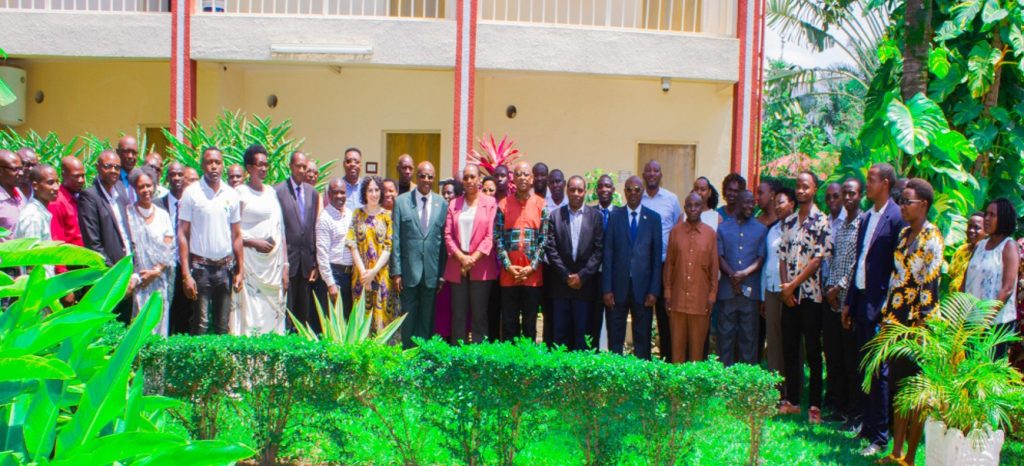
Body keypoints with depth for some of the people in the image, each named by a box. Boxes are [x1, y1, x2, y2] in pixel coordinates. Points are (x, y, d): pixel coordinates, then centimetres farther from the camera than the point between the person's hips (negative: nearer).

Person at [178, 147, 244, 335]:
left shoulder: (231, 195, 6)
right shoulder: (192, 192, -3)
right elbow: (183, 235, -4)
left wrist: (240, 270, 6)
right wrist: (186, 274, -10)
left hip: (225, 267, 3)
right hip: (201, 266, -3)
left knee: (223, 326, 6)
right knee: (201, 324, -5)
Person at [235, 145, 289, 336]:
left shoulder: (271, 192, 15)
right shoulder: (240, 192, 0)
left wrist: (285, 266, 11)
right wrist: (253, 242, -17)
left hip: (274, 263, 5)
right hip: (250, 261, -5)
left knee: (273, 313, 3)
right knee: (250, 314, -8)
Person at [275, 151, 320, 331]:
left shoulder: (313, 193, 10)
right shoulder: (278, 191, -5)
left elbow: (315, 228, 11)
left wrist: (315, 262, 8)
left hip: (307, 260, 5)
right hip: (287, 259, -4)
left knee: (305, 312, 10)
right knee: (286, 308, -1)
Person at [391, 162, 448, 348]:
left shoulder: (442, 204, 4)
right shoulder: (401, 202, 1)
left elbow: (444, 240, 4)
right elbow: (395, 239, 0)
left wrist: (443, 274, 2)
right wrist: (396, 271, -5)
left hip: (432, 272, 1)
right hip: (409, 270, -1)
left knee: (427, 319, 9)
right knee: (408, 318, 7)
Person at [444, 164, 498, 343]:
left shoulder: (490, 203, 4)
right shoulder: (454, 204, 12)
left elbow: (491, 235, -3)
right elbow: (448, 234, 6)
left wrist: (474, 258, -11)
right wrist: (461, 257, -8)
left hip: (481, 267, -2)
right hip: (457, 266, 3)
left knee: (479, 315, -1)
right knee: (458, 315, 3)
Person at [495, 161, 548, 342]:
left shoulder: (541, 205, 3)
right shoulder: (503, 204, 6)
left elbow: (544, 239, -1)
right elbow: (498, 238, 1)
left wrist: (532, 267, -8)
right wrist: (508, 266, -8)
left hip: (533, 274, -1)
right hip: (509, 273, 1)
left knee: (530, 322, 6)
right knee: (509, 322, 5)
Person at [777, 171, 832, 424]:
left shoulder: (821, 221, -6)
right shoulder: (789, 221, 12)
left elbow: (818, 259, -11)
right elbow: (783, 257, 9)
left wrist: (793, 285, -11)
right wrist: (785, 287, -3)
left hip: (811, 294, -5)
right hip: (789, 295, 5)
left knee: (813, 352, -1)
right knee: (789, 349, 9)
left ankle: (815, 405, 6)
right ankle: (791, 400, 19)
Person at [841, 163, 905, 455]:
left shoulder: (896, 218, -12)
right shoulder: (865, 217, 14)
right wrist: (849, 302, 17)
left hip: (879, 302, -8)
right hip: (861, 299, 8)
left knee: (878, 370, -3)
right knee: (862, 366, 15)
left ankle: (880, 436, 6)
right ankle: (866, 423, 27)